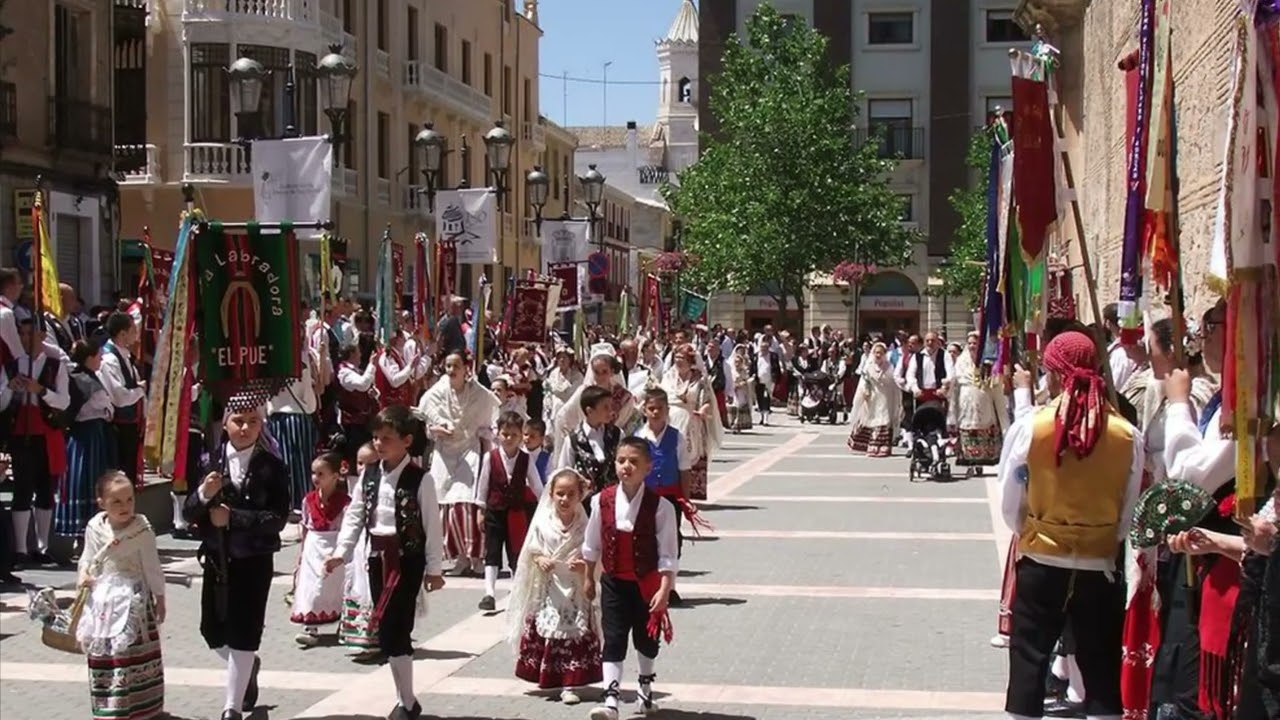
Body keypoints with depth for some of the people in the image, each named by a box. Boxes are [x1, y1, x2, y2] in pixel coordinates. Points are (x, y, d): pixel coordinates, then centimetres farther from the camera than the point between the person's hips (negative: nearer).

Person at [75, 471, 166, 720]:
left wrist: (159, 598, 0)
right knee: (101, 653, 12)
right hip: (103, 599, 5)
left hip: (133, 599, -4)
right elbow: (87, 558, 14)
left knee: (134, 652, -3)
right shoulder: (94, 529, -1)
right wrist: (83, 575, -5)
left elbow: (152, 568, -5)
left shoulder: (141, 531, -12)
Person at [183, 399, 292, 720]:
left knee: (242, 633, 0)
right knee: (213, 631, 12)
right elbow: (189, 513, -2)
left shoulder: (272, 466, -8)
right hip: (216, 559, 4)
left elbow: (278, 518, -16)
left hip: (254, 561, -4)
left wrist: (233, 517, -21)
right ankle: (248, 667, 43)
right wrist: (204, 495, -22)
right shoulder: (210, 462, 0)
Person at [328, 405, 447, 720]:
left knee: (394, 631, -10)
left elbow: (432, 526, -8)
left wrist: (434, 568, -7)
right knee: (386, 632, 10)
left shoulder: (420, 479, -10)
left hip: (408, 558, -6)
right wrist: (340, 553, -2)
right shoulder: (369, 475, 6)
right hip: (378, 557, 6)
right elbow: (354, 516, 8)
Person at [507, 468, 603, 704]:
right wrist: (540, 560, -15)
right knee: (545, 632, 2)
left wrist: (584, 566, -20)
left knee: (574, 635, -5)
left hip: (576, 591, -1)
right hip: (547, 591, 1)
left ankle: (569, 685, 1)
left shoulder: (584, 526, -4)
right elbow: (532, 553, 5)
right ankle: (548, 679, 21)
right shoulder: (542, 524, -1)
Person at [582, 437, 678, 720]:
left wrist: (664, 590, -18)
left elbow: (668, 555, -13)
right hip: (614, 582, 1)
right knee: (613, 640, -6)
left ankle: (645, 690, 40)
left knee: (646, 639, 17)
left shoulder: (659, 506, -15)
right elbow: (592, 545, 7)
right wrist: (589, 578, 14)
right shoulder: (602, 501, -7)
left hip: (647, 584, -1)